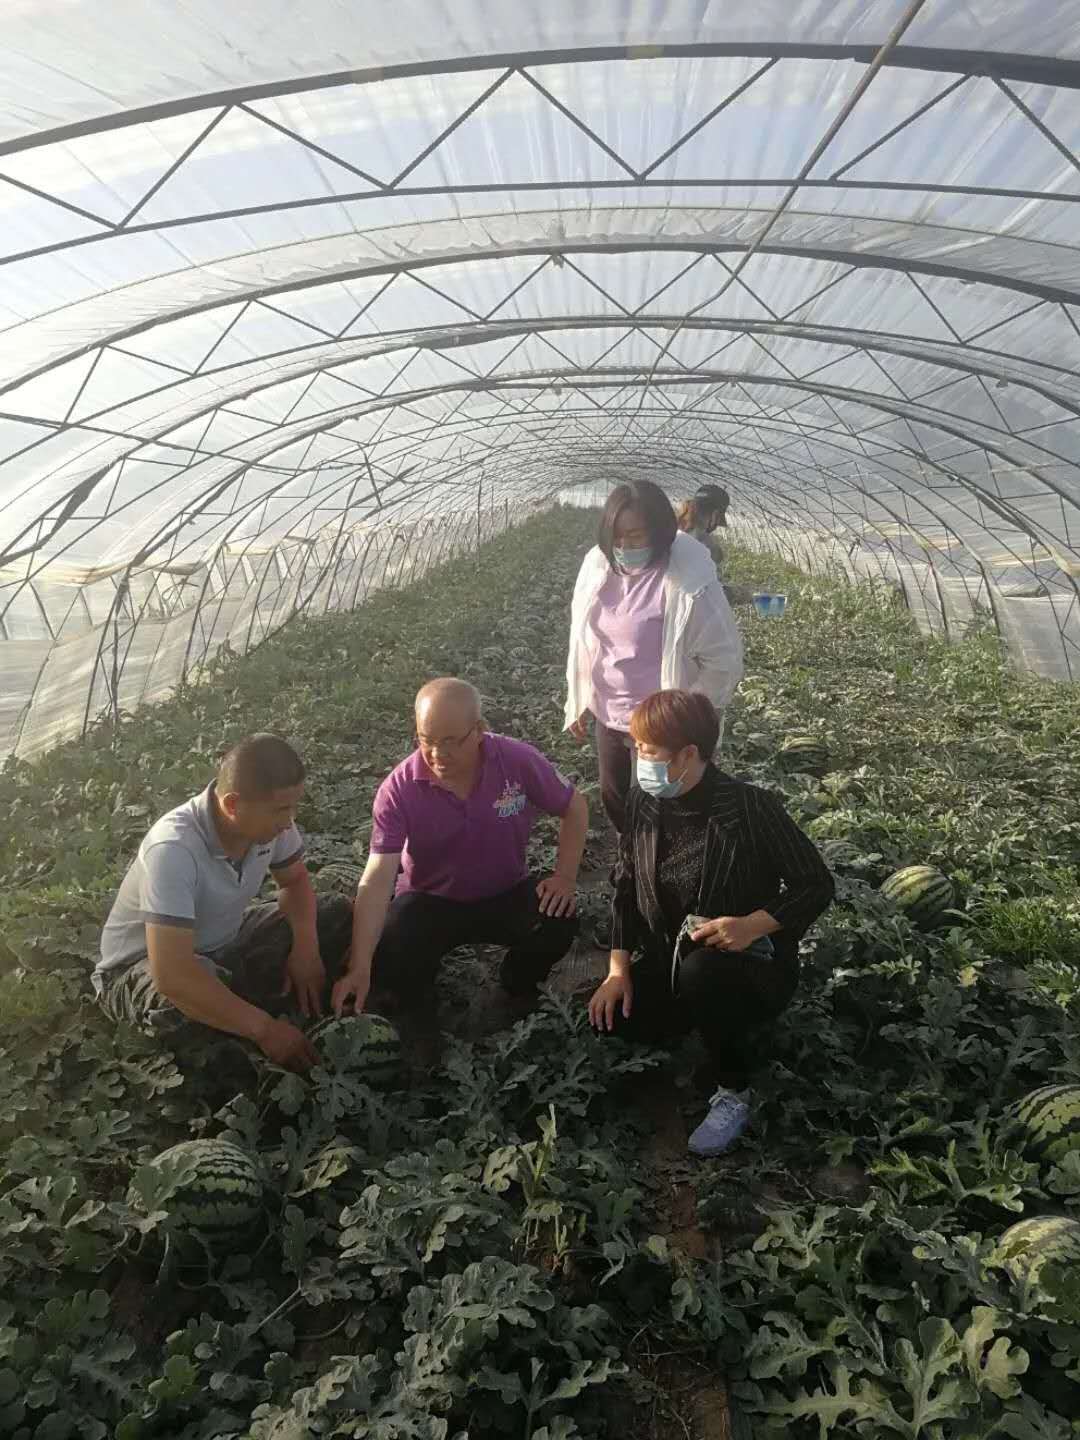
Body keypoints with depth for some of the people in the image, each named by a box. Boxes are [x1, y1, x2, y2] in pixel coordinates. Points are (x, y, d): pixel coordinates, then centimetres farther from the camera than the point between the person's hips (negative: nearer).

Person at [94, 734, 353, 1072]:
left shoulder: (268, 819, -18)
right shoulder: (174, 848, -37)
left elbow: (295, 880, 3)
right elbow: (172, 976, -43)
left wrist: (305, 944, -17)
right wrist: (264, 1029, -38)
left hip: (223, 945, 6)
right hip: (144, 965, -6)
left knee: (339, 914, -6)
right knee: (185, 1006, -41)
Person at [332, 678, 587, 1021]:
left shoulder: (519, 761, -21)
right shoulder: (398, 789, -24)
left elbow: (575, 809, -4)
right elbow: (377, 879, -29)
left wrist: (565, 878, -16)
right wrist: (360, 967, -38)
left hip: (506, 893, 1)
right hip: (430, 901, -1)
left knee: (559, 921, -27)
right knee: (388, 960, -28)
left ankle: (518, 987, 8)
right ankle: (419, 1012, 11)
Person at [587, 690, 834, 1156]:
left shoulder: (751, 807, -24)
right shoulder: (643, 803, -7)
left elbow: (817, 885, -16)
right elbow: (626, 886, 1)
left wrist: (753, 926, -32)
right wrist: (619, 969, -8)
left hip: (754, 966, -6)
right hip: (671, 959, 6)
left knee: (703, 972, -37)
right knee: (610, 1019, -13)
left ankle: (733, 1094, -8)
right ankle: (731, 1033, 15)